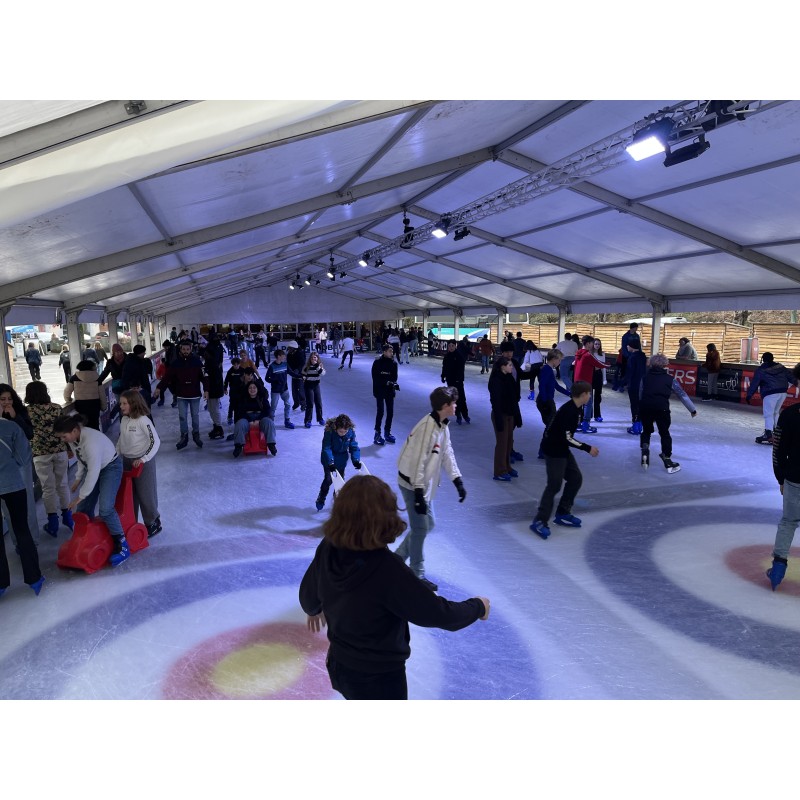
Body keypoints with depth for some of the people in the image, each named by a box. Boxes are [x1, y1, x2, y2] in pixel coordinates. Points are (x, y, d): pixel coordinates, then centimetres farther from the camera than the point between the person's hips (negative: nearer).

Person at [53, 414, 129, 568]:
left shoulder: (91, 441, -35)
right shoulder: (72, 439, -9)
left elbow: (93, 472, -29)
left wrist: (80, 496, -21)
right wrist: (78, 479, 6)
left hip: (110, 467, -8)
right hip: (94, 468, 9)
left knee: (105, 509, -20)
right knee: (83, 508, 5)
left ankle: (122, 547, -10)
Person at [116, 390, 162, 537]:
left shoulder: (143, 420, -19)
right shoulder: (124, 420, 3)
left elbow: (156, 441, -20)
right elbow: (120, 439, 15)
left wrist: (143, 459, -22)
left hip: (142, 462, -7)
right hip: (126, 461, 7)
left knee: (145, 494, 4)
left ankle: (153, 524, 21)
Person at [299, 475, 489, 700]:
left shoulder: (328, 549, -17)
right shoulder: (387, 569, -36)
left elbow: (309, 595, 2)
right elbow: (438, 614, -26)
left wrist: (314, 609, 26)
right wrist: (477, 607, -7)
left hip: (339, 665, 6)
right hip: (379, 677, -6)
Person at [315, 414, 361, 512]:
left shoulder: (351, 432, -21)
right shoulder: (329, 431, -30)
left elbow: (354, 447, -12)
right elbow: (326, 448, -29)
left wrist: (356, 460, -24)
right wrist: (330, 462, -37)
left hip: (341, 460, 3)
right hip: (328, 459, -3)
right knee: (328, 479, -7)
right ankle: (321, 500, 15)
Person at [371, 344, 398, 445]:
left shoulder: (393, 363, 2)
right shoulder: (377, 362, -12)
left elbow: (394, 376, 7)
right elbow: (375, 377, -14)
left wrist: (394, 383, -14)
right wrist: (387, 382, -23)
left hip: (389, 390, 5)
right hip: (379, 390, -5)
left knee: (390, 412, 7)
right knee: (380, 412, -6)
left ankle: (387, 433, 23)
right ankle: (377, 434, 5)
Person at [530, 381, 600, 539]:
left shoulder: (575, 408, 7)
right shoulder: (569, 411, -24)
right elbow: (567, 438, -25)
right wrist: (588, 448, -18)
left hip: (562, 449, 10)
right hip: (553, 450, -10)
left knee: (576, 478, 13)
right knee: (554, 485, -11)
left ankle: (563, 513, 23)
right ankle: (539, 521, -6)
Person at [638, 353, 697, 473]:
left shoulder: (646, 376, 17)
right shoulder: (670, 379, 13)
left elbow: (640, 393, 15)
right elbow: (682, 395, 17)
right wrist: (692, 410, 25)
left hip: (644, 406, 2)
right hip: (662, 408, -2)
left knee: (646, 430, 22)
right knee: (664, 433, 14)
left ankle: (644, 448, -3)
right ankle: (667, 460, 19)